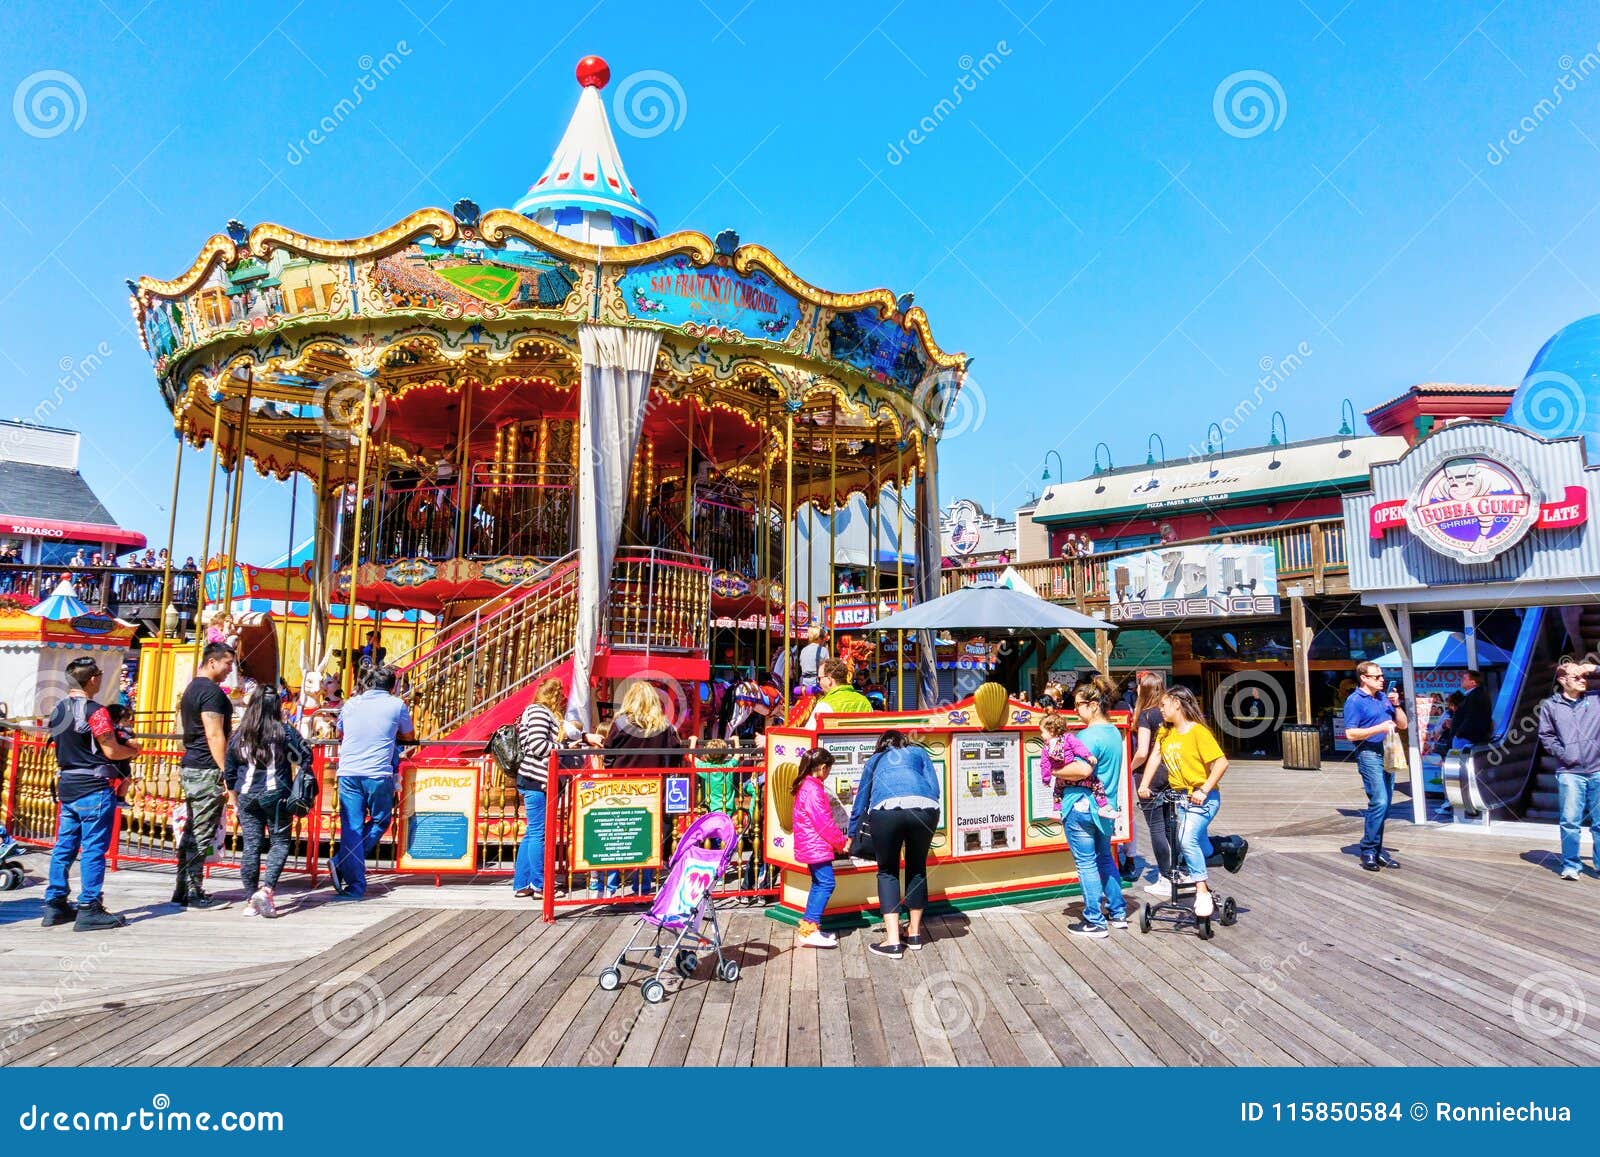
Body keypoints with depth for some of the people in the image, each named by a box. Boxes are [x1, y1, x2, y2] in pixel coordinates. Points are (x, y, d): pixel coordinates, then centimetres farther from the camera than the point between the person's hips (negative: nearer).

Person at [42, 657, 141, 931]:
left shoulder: (58, 711, 11)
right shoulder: (94, 711, -15)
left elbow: (64, 747, 19)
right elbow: (112, 751, -16)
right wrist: (133, 750, 3)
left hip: (67, 788, 8)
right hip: (94, 789, -8)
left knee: (64, 846, 13)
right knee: (94, 849, -4)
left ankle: (55, 904, 18)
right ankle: (89, 909, -2)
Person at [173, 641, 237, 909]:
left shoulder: (191, 688, 18)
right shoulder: (211, 691, -14)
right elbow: (215, 736, -20)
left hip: (189, 767, 10)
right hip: (207, 771, -10)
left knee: (191, 831, 14)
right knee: (202, 834, -4)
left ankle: (182, 890, 19)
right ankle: (195, 894, 1)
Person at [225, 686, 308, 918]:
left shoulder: (238, 735, 5)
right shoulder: (284, 731, -5)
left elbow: (229, 772, 9)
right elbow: (306, 756, -3)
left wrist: (236, 794, 22)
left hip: (246, 796, 3)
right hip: (276, 795, -3)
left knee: (251, 846, 7)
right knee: (280, 842, 7)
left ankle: (251, 900, 9)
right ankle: (266, 889, -10)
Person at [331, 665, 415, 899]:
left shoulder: (351, 704, 15)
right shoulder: (397, 704, 5)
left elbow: (339, 734, 31)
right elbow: (409, 737, 18)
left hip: (348, 772, 3)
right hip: (378, 774, -3)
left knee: (351, 827, 4)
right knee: (380, 822, 14)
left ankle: (355, 886, 0)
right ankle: (341, 863, -1)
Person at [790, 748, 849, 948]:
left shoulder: (805, 786, 13)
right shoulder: (813, 790, -19)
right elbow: (824, 822, -20)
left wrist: (839, 841, 15)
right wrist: (841, 843, -7)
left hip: (811, 847, 11)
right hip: (817, 847, -11)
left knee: (819, 885, 16)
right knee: (826, 884, -9)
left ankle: (808, 927, 19)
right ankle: (808, 931, -10)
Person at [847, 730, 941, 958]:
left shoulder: (875, 760, 34)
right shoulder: (918, 752, 32)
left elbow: (860, 802, 41)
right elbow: (935, 789, 19)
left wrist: (852, 836, 52)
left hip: (886, 809, -1)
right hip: (924, 808, 1)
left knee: (887, 872, 14)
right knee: (917, 868, 22)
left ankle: (893, 941, 5)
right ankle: (914, 933, 30)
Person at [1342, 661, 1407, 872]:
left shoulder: (1384, 697, 16)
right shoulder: (1355, 701, -7)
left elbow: (1402, 724, 18)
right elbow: (1351, 734, -13)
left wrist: (1396, 705, 3)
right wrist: (1379, 728, -17)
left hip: (1387, 754, 8)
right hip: (1369, 754, -8)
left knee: (1385, 804, 8)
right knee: (1379, 802, -15)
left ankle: (1377, 849, 16)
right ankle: (1368, 851, -7)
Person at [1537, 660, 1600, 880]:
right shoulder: (1550, 705, 6)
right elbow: (1546, 736, 7)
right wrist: (1562, 754, -5)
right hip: (1569, 772, -2)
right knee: (1570, 821, -2)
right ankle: (1571, 865, 6)